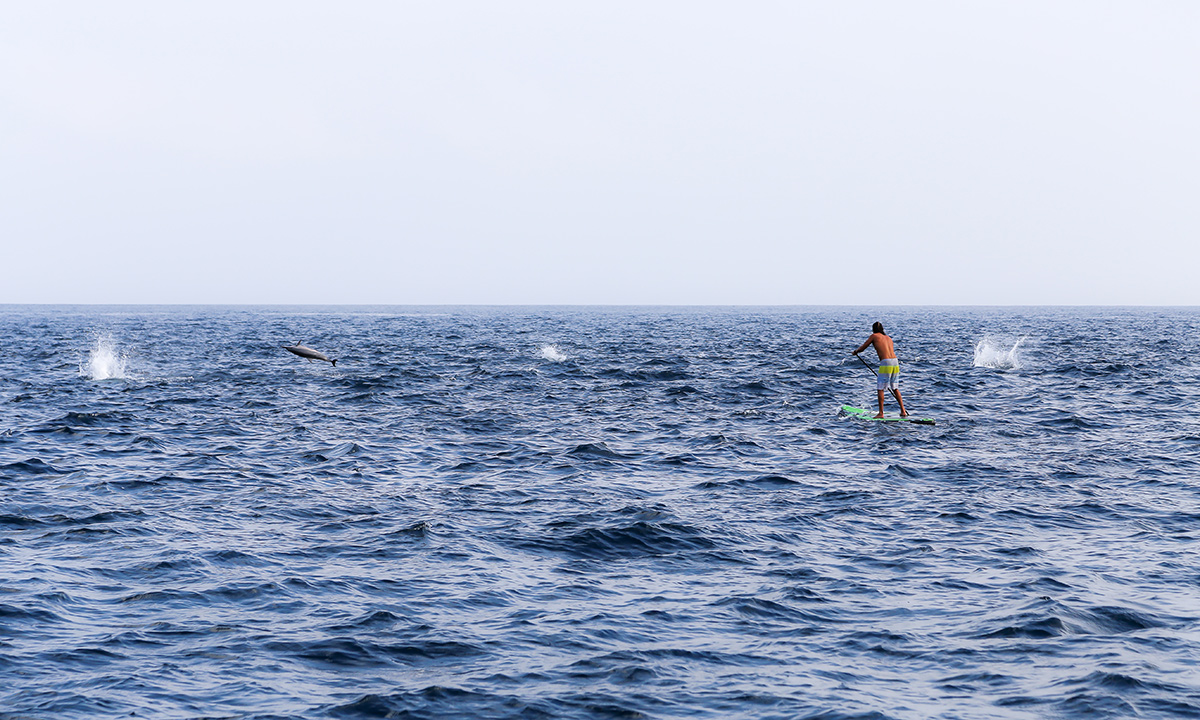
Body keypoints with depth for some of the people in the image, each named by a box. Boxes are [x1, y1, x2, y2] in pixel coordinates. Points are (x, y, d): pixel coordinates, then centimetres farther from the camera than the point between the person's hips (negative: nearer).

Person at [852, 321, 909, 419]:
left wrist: (855, 352, 36)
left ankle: (881, 413, 0)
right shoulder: (888, 338, 24)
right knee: (895, 388, 15)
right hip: (895, 362, 6)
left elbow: (862, 348, 13)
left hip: (885, 363, -6)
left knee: (880, 389, 1)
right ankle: (903, 411, 13)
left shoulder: (874, 336, 7)